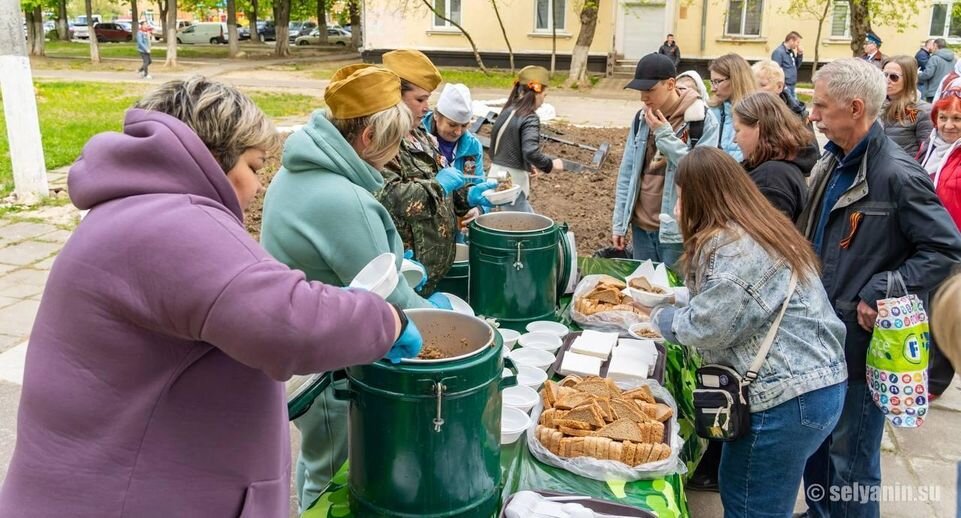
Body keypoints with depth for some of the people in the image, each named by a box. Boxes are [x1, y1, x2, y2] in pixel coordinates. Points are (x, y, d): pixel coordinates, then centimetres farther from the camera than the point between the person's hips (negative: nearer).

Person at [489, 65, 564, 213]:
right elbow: (531, 151, -28)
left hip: (497, 176, 9)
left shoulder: (506, 113, 9)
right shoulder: (530, 118, -15)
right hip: (513, 182, -9)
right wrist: (550, 165, -10)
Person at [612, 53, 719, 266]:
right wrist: (619, 223, 8)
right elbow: (627, 173, 11)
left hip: (678, 230, -5)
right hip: (641, 226, 5)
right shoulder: (641, 118, 7)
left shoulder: (702, 120, -9)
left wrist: (665, 135, -18)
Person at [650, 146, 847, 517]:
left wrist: (660, 317, -1)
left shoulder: (729, 246, -19)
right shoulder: (759, 230, 13)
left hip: (788, 399, -10)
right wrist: (671, 300, 16)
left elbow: (705, 328, -18)